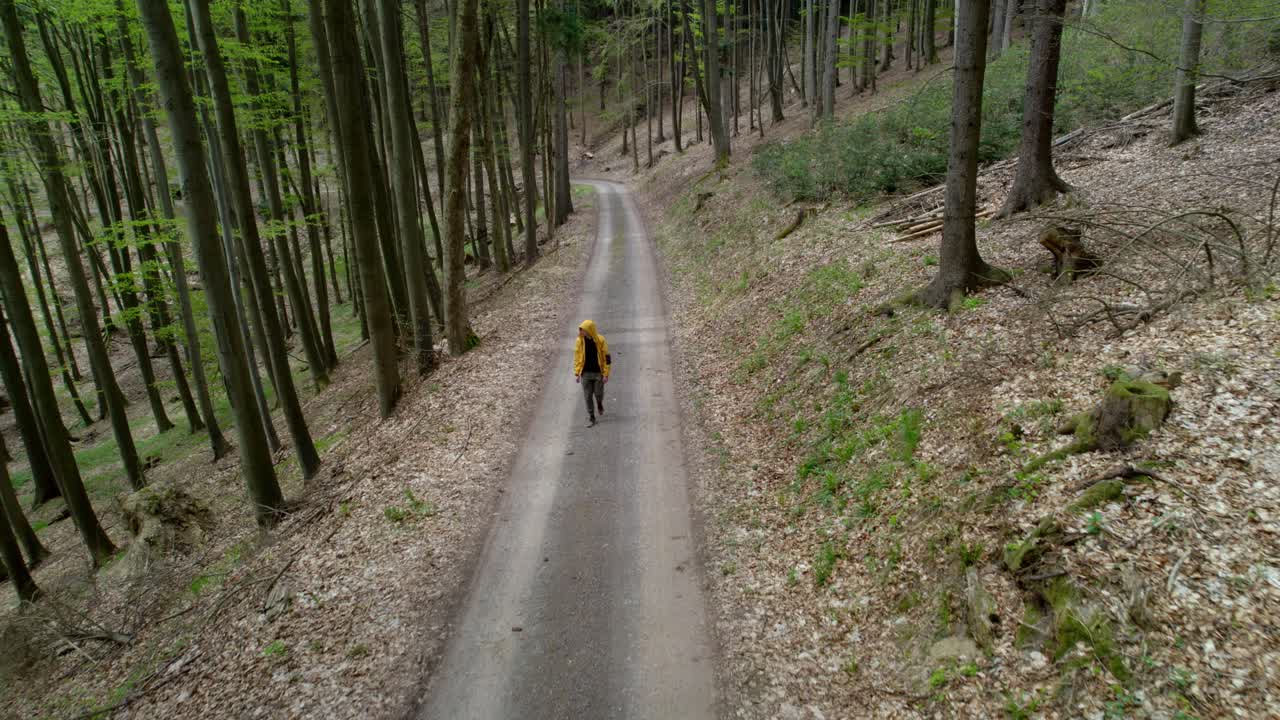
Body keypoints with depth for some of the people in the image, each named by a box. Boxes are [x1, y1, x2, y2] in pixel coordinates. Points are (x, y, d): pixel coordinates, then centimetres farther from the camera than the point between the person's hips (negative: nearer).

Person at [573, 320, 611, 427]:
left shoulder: (600, 340, -12)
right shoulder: (580, 340, -6)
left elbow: (606, 358, -7)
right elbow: (577, 358, 1)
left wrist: (606, 374, -9)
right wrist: (576, 373, -3)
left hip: (598, 373, -1)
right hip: (585, 373, 1)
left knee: (598, 394, 9)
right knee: (588, 396, 3)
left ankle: (600, 404, 43)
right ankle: (591, 418, 15)